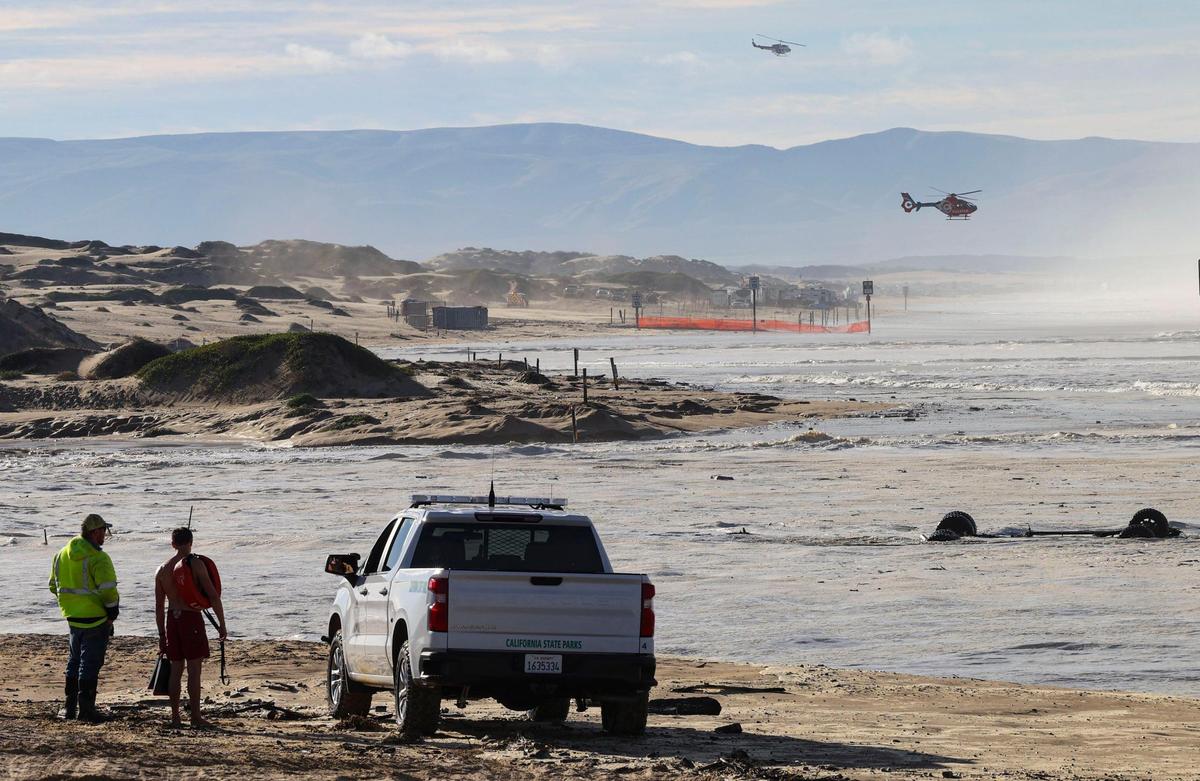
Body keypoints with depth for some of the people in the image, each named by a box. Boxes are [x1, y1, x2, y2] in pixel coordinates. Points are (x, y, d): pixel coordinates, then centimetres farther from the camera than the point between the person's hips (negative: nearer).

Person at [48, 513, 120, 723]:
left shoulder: (62, 555, 8)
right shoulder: (98, 558, -17)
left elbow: (54, 586, 14)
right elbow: (108, 590, -20)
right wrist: (112, 613, -6)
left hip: (73, 617, 7)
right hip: (95, 619, -7)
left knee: (75, 661, 18)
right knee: (90, 663, -2)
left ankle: (70, 706, 21)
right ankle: (86, 709, -2)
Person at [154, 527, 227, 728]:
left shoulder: (162, 570, 10)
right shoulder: (195, 564, -6)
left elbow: (159, 606, 13)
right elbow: (213, 595, -11)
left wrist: (162, 635, 20)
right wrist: (222, 624, -5)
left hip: (172, 619, 5)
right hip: (191, 617, -5)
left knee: (176, 669, 11)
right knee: (194, 670, -4)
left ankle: (175, 717, 13)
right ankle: (195, 717, -5)